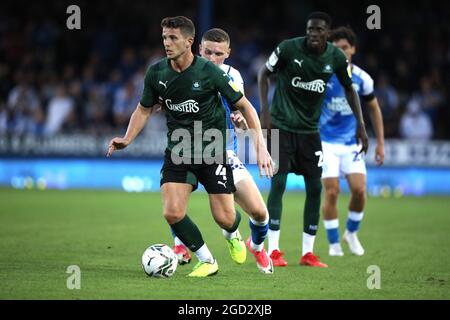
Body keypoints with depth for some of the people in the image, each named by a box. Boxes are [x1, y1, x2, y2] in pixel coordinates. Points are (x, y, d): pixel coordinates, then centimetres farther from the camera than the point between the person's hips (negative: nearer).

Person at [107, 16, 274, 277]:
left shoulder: (210, 72, -15)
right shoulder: (156, 73, -4)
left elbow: (245, 106, -6)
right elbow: (144, 109, 12)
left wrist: (261, 146, -12)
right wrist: (127, 139, -4)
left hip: (212, 151, -3)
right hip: (177, 152, 3)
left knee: (225, 219, -6)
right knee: (172, 213, -15)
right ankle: (207, 261, 7)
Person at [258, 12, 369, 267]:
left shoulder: (336, 57, -5)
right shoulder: (289, 48, -14)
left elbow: (349, 89, 11)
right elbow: (265, 74, 0)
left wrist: (361, 125, 4)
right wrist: (265, 111, -8)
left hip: (310, 129, 4)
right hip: (281, 126, -4)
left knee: (315, 187, 1)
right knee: (278, 183, -10)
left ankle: (308, 253, 9)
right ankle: (274, 250, -3)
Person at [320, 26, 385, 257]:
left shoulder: (362, 78, -1)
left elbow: (374, 109, 12)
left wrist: (380, 143, 10)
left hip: (351, 143, 3)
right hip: (325, 142, -2)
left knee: (359, 190, -9)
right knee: (332, 192, -10)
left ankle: (351, 233, 17)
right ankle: (334, 243, 4)